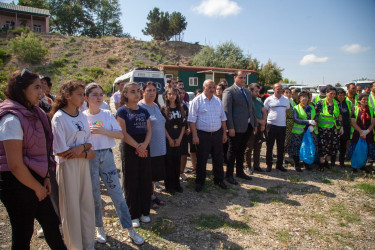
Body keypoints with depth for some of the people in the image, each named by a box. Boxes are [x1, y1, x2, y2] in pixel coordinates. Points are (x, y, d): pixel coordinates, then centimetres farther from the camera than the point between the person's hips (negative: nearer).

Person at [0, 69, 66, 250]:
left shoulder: (32, 112, 6)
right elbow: (15, 165, -22)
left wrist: (45, 178, 6)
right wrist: (38, 188, -11)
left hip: (34, 179, 8)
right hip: (17, 183, -8)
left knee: (51, 223, 18)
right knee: (23, 234, 10)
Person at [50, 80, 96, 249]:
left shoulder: (81, 116, 6)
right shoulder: (59, 118, -13)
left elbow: (89, 141, 8)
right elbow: (60, 151, -16)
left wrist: (81, 147, -14)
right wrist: (87, 154, -9)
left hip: (83, 164, 6)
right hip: (67, 166, -6)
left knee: (87, 204, 13)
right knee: (71, 208, 7)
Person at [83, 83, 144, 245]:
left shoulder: (107, 114, 2)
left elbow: (120, 135, -4)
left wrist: (103, 131, -17)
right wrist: (88, 133, -19)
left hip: (106, 156, 1)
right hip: (89, 158, 0)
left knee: (117, 193, 2)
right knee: (94, 195, 11)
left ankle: (129, 229, 13)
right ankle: (99, 228, 32)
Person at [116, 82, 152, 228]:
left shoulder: (144, 111, 11)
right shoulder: (122, 111, -4)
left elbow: (148, 130, 6)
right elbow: (123, 133, -11)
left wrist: (145, 144, -11)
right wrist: (137, 146, -16)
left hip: (144, 148, 5)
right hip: (129, 148, -5)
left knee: (146, 180, 9)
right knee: (131, 182, 3)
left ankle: (144, 212, 24)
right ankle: (133, 215, 17)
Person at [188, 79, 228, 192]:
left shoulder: (218, 101, 11)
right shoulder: (197, 101, -5)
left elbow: (223, 118, 15)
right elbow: (192, 120, -8)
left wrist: (224, 133, 10)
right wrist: (195, 136, -13)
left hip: (217, 134, 5)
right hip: (203, 135, -4)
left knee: (218, 159, 14)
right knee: (201, 160, 5)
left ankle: (219, 180, 30)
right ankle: (199, 182, 21)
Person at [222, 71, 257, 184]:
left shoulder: (248, 92, 17)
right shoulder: (229, 91, -8)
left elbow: (251, 109, 20)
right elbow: (227, 111, -14)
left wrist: (255, 124, 15)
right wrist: (230, 127, -19)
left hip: (248, 127, 7)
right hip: (236, 128, -7)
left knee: (241, 151, 17)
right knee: (233, 151, 2)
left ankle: (240, 172, 30)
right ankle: (229, 175, 14)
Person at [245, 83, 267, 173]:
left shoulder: (259, 100, 14)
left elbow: (264, 112, 15)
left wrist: (263, 123, 0)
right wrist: (259, 121, -12)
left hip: (260, 127, 7)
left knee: (258, 147, 12)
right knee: (249, 148, 0)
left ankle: (256, 165, 22)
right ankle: (248, 166, 10)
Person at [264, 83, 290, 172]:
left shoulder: (286, 100, 10)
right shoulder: (269, 99, -1)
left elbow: (287, 111, 20)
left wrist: (284, 119, 10)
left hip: (282, 125, 4)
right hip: (271, 125, -3)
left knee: (281, 147, 10)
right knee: (269, 146, 2)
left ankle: (279, 164, 21)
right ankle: (269, 165, 13)